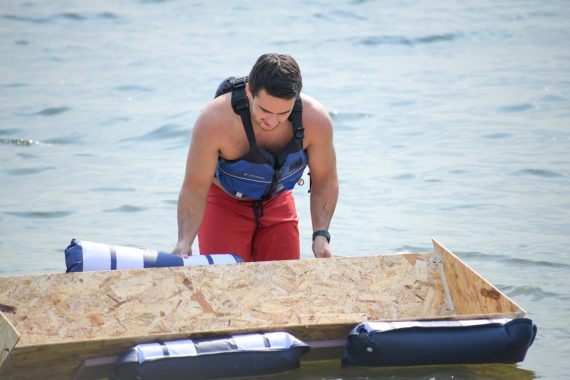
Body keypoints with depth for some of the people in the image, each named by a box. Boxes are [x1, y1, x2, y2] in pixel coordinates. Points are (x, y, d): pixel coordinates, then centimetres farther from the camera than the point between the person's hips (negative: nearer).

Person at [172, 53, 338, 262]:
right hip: (224, 203, -3)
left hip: (277, 203, 3)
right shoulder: (215, 121, -35)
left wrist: (321, 234, -23)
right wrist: (184, 242, -39)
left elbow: (324, 180, -10)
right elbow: (194, 188, -25)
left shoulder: (315, 119, -27)